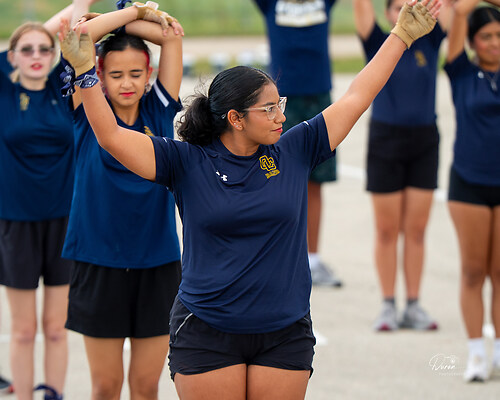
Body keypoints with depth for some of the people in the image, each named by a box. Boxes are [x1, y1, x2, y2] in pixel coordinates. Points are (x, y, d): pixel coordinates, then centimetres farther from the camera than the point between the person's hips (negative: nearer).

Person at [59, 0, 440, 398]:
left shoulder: (294, 152, 3)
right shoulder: (187, 162, -4)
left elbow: (357, 98, 6)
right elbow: (112, 137, -11)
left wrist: (403, 35, 7)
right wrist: (86, 70, -21)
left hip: (285, 335, 2)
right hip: (206, 332, -2)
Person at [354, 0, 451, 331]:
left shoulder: (430, 42, 4)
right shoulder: (378, 44, -1)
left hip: (424, 142, 2)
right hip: (385, 140, -2)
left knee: (416, 230, 4)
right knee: (388, 230, 3)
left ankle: (414, 307, 9)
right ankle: (389, 307, 9)